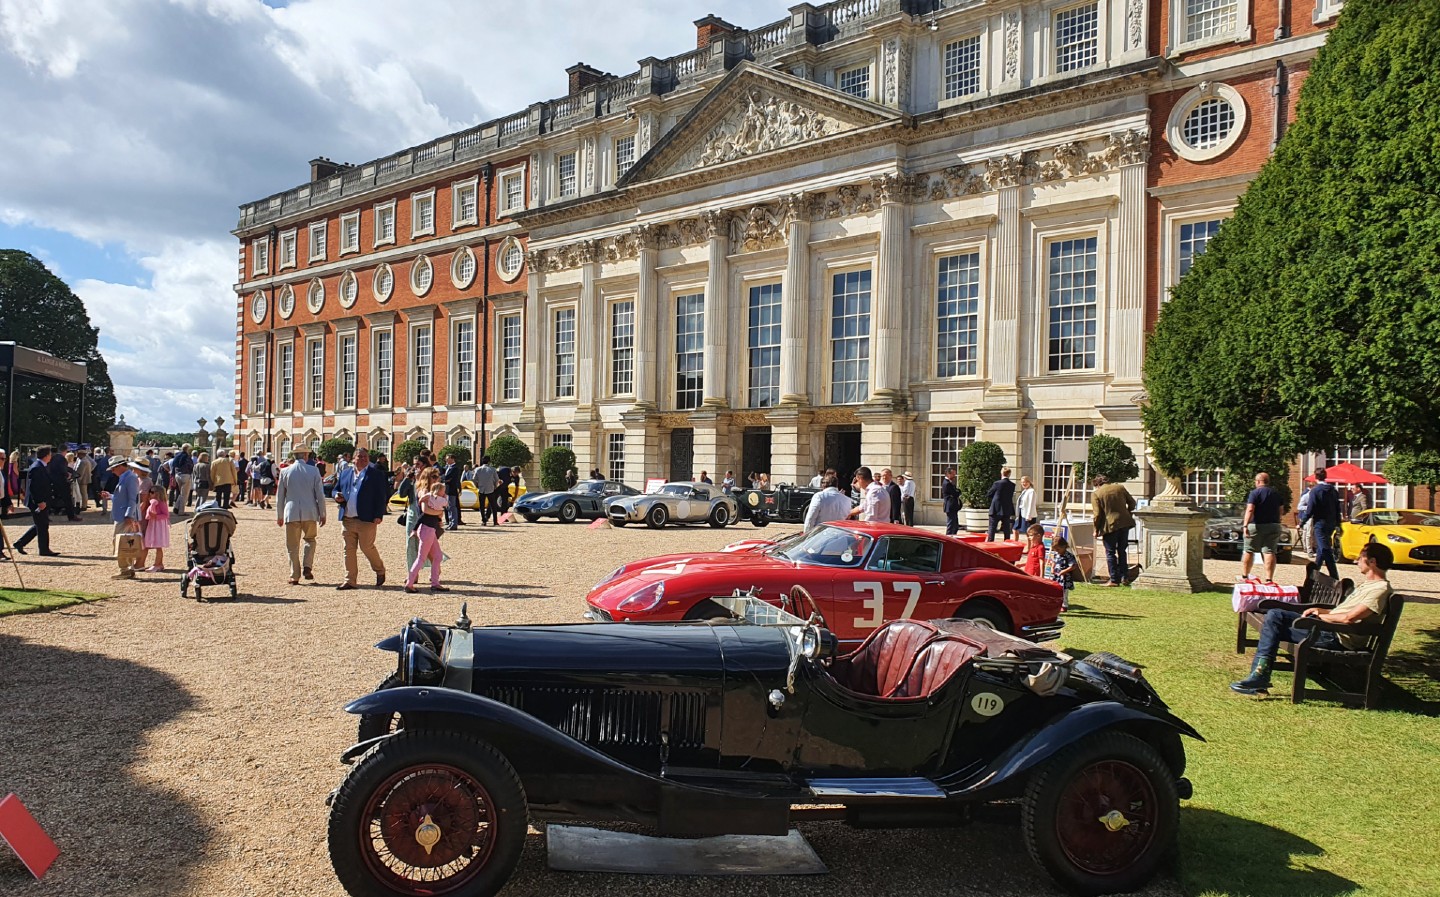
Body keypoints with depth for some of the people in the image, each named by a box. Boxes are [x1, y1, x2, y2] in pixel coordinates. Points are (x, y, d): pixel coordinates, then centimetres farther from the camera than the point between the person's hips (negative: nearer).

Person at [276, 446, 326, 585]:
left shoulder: (285, 472, 0)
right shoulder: (314, 471, -2)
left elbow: (280, 495, 5)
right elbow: (320, 495, -1)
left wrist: (279, 516, 14)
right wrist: (322, 514, 8)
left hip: (291, 513, 0)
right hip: (310, 513, 0)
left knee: (292, 546, 7)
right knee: (310, 539, 20)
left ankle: (295, 577, 7)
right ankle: (307, 567, 4)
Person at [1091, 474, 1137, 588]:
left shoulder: (1096, 494, -6)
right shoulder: (1120, 487, 8)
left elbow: (1097, 514, -10)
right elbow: (1132, 502, 13)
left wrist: (1096, 530, -1)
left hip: (1110, 525, -5)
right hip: (1125, 523, 5)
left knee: (1110, 553, 4)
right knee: (1122, 551, 17)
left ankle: (1114, 580, 3)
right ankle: (1124, 577, 20)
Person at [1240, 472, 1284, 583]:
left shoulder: (1254, 493, -9)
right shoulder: (1276, 494, 10)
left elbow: (1250, 510, -19)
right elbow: (1280, 511, 17)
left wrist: (1245, 525, -24)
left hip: (1256, 525, -4)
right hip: (1273, 526, 4)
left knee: (1248, 551, 8)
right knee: (1270, 552, 0)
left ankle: (1244, 575, 15)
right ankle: (1269, 578, -7)